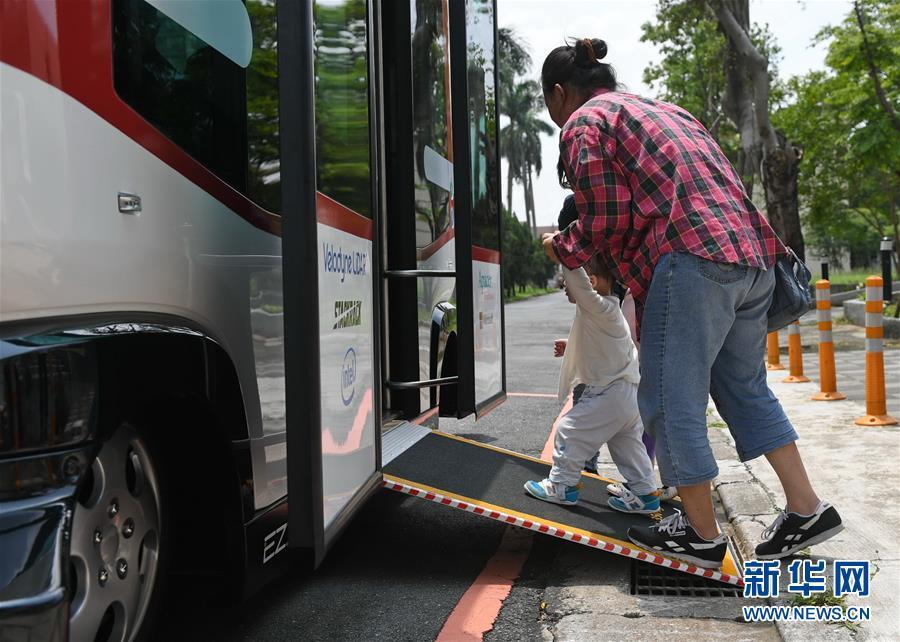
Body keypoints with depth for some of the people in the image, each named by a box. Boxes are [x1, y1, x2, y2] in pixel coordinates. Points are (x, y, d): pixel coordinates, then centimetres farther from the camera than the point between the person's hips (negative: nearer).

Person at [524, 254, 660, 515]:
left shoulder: (599, 307, -17)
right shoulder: (605, 311, 15)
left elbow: (577, 279, -30)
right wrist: (570, 348, 20)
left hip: (610, 394, -10)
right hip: (629, 394, 10)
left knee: (569, 430, -1)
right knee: (627, 444, 19)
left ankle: (561, 485, 8)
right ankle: (645, 493, 24)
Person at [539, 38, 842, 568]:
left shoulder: (585, 122, 4)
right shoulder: (663, 110, 29)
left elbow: (606, 222, -4)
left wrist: (563, 249, 14)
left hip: (692, 263, -9)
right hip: (752, 256, 9)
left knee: (673, 402, 2)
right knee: (745, 388, 20)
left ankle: (702, 535, 12)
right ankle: (807, 509, 21)